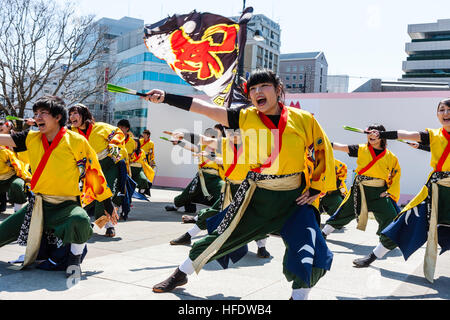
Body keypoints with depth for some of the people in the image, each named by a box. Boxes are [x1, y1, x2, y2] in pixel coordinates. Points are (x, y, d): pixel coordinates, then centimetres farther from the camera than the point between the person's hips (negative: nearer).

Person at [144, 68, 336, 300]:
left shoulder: (302, 120, -8)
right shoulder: (246, 118, -7)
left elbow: (323, 151, 4)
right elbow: (205, 108, -12)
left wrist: (317, 188, 0)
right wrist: (165, 97, -17)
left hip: (293, 198, 0)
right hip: (256, 196, 0)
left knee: (308, 256, -12)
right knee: (222, 237, 10)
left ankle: (299, 294, 15)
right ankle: (181, 274, 31)